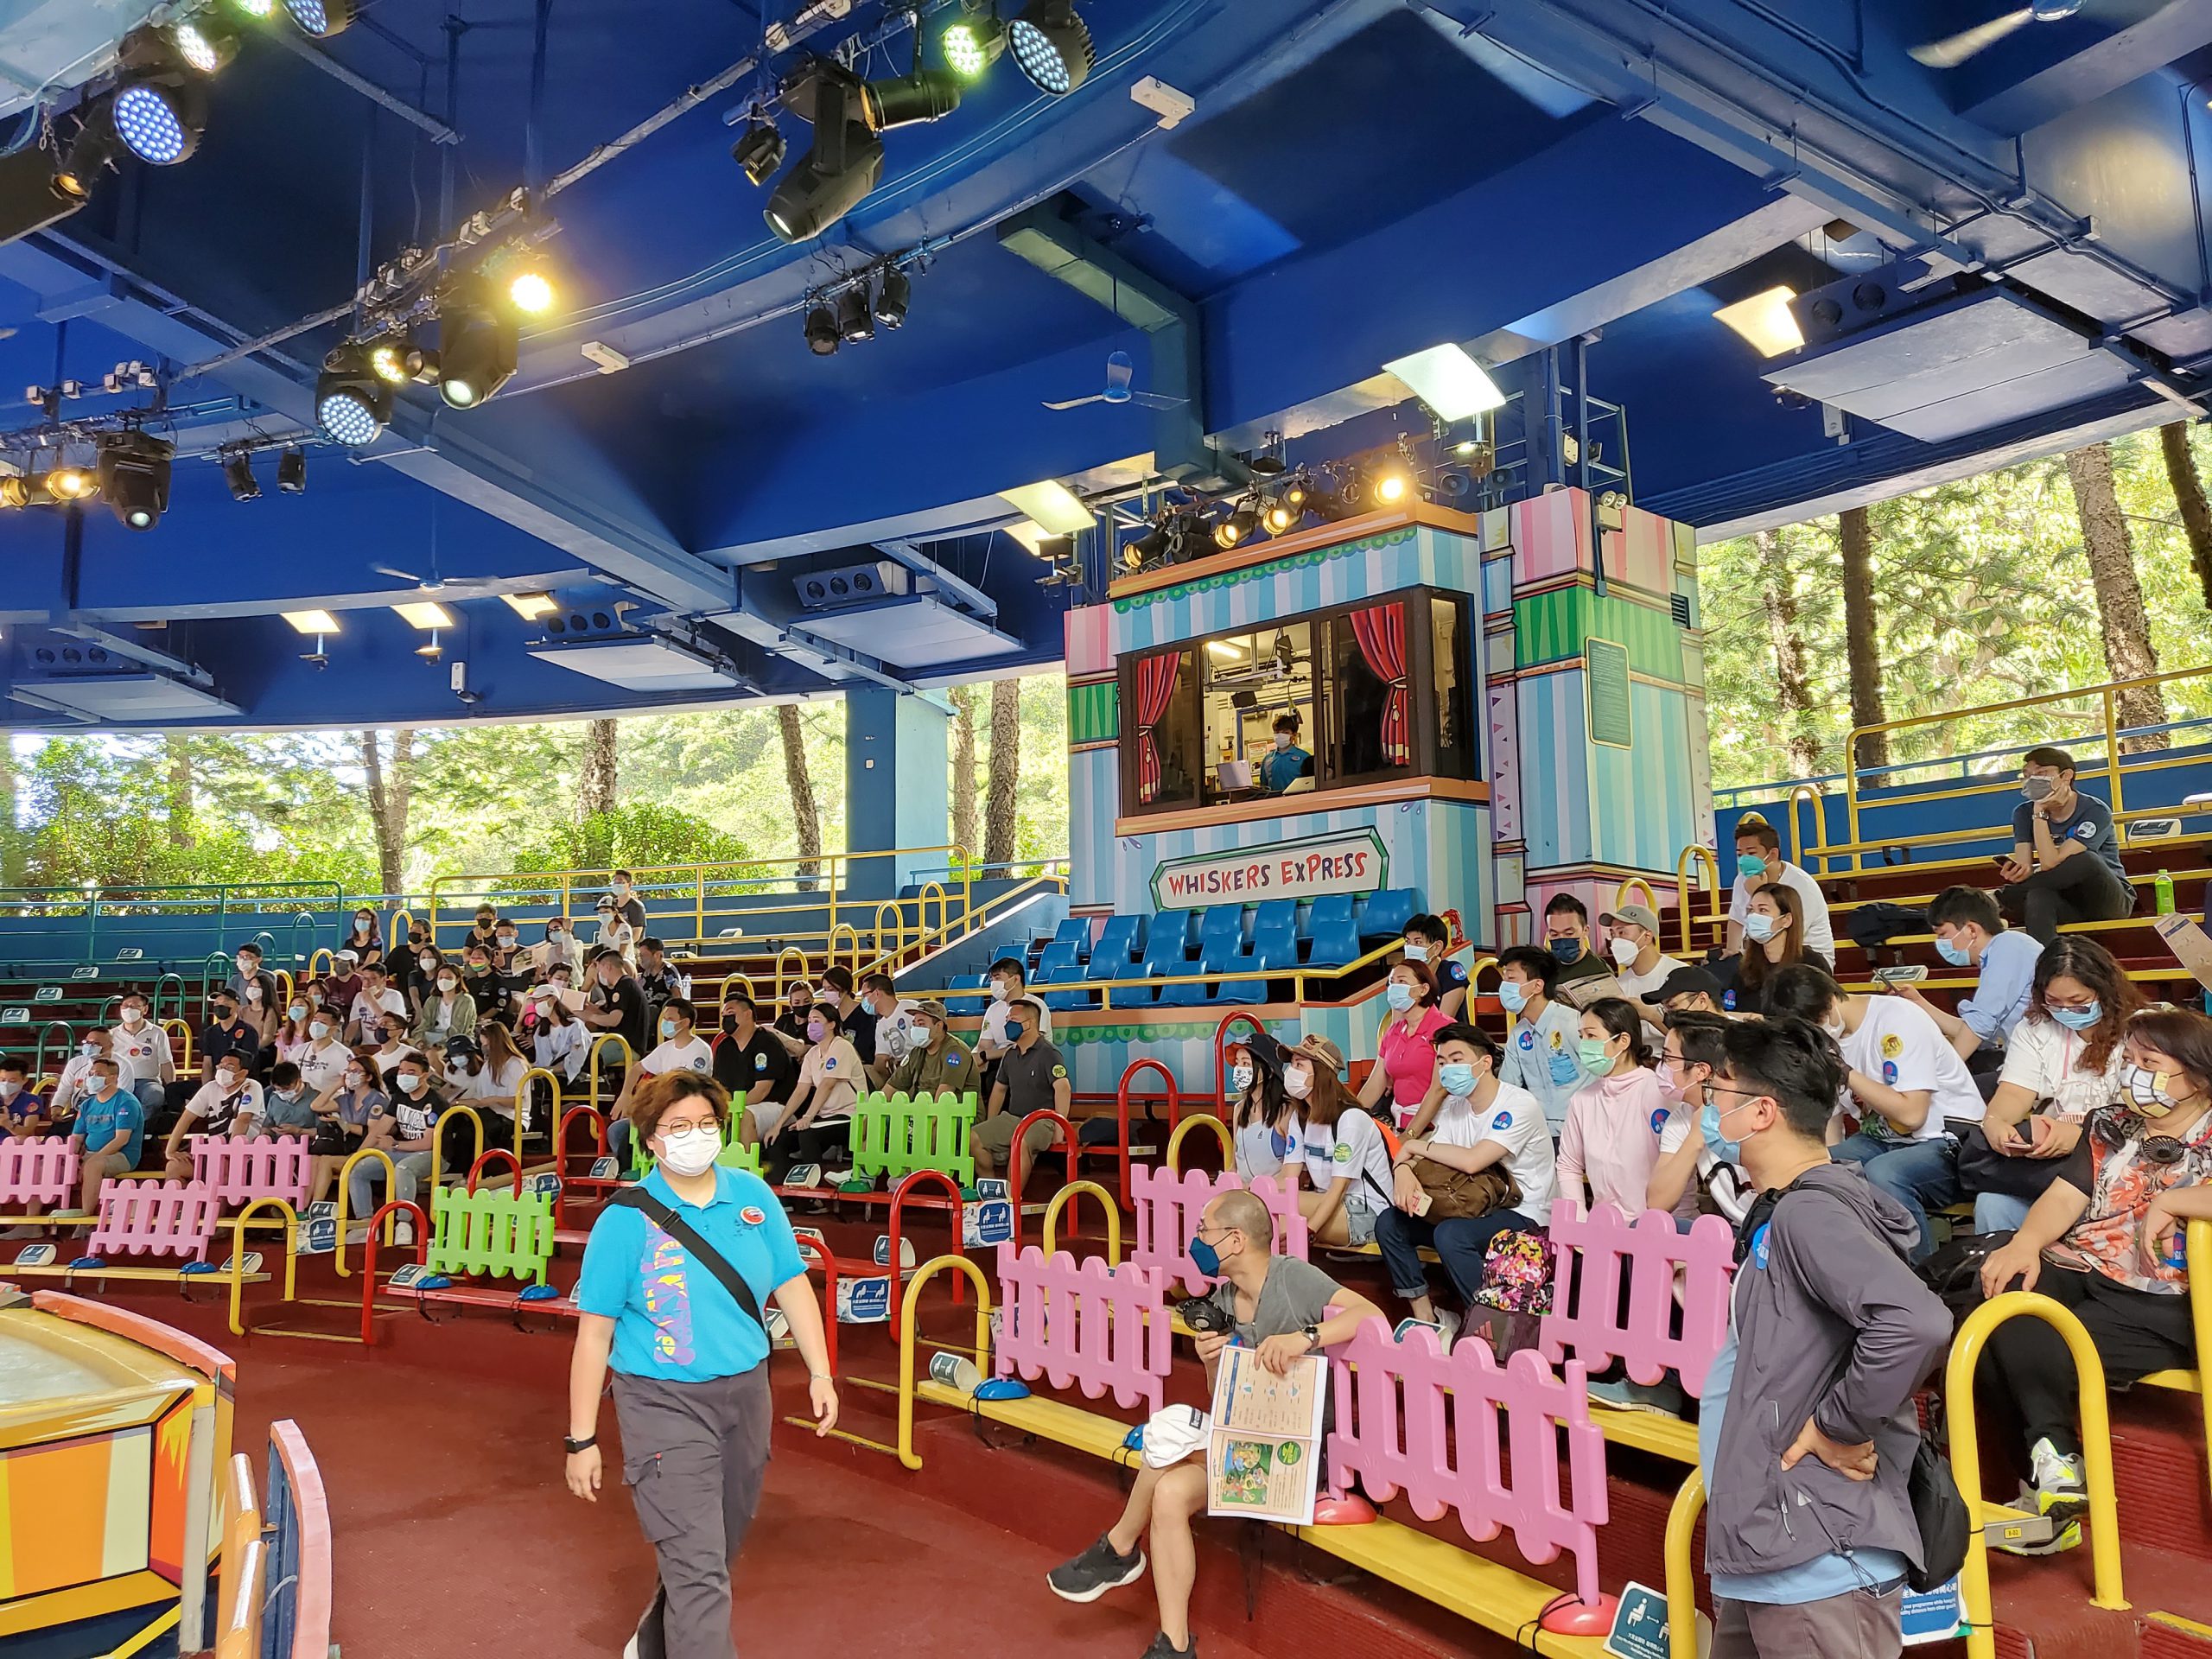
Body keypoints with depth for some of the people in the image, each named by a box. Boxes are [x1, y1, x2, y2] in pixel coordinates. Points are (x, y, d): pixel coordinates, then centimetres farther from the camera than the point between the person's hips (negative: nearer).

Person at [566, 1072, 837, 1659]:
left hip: (746, 1393, 5)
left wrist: (819, 1374, 2)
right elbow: (594, 1332, -8)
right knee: (697, 1567, -11)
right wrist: (582, 1440, -7)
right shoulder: (625, 1220, -11)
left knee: (715, 1556, 21)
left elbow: (792, 1286, 6)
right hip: (664, 1405, -5)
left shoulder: (753, 1196, -1)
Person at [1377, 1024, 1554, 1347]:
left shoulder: (1518, 1105, -18)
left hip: (1524, 1216, -8)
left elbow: (1471, 1161, -28)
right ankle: (1427, 1319, 2)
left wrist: (1415, 1146, -15)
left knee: (1450, 1234, -34)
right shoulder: (1454, 1107, 7)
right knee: (1389, 1222, -5)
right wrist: (1403, 1168, -23)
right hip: (1478, 1210, 8)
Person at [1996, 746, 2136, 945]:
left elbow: (2051, 863, -27)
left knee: (2085, 859, -35)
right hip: (2065, 901, 3)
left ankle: (2002, 898, -23)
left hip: (2110, 901, -3)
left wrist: (2040, 813, -24)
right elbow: (2024, 867, -12)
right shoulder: (2024, 813, -1)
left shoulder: (2095, 811, -17)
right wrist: (2017, 872, -36)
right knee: (2038, 896, -35)